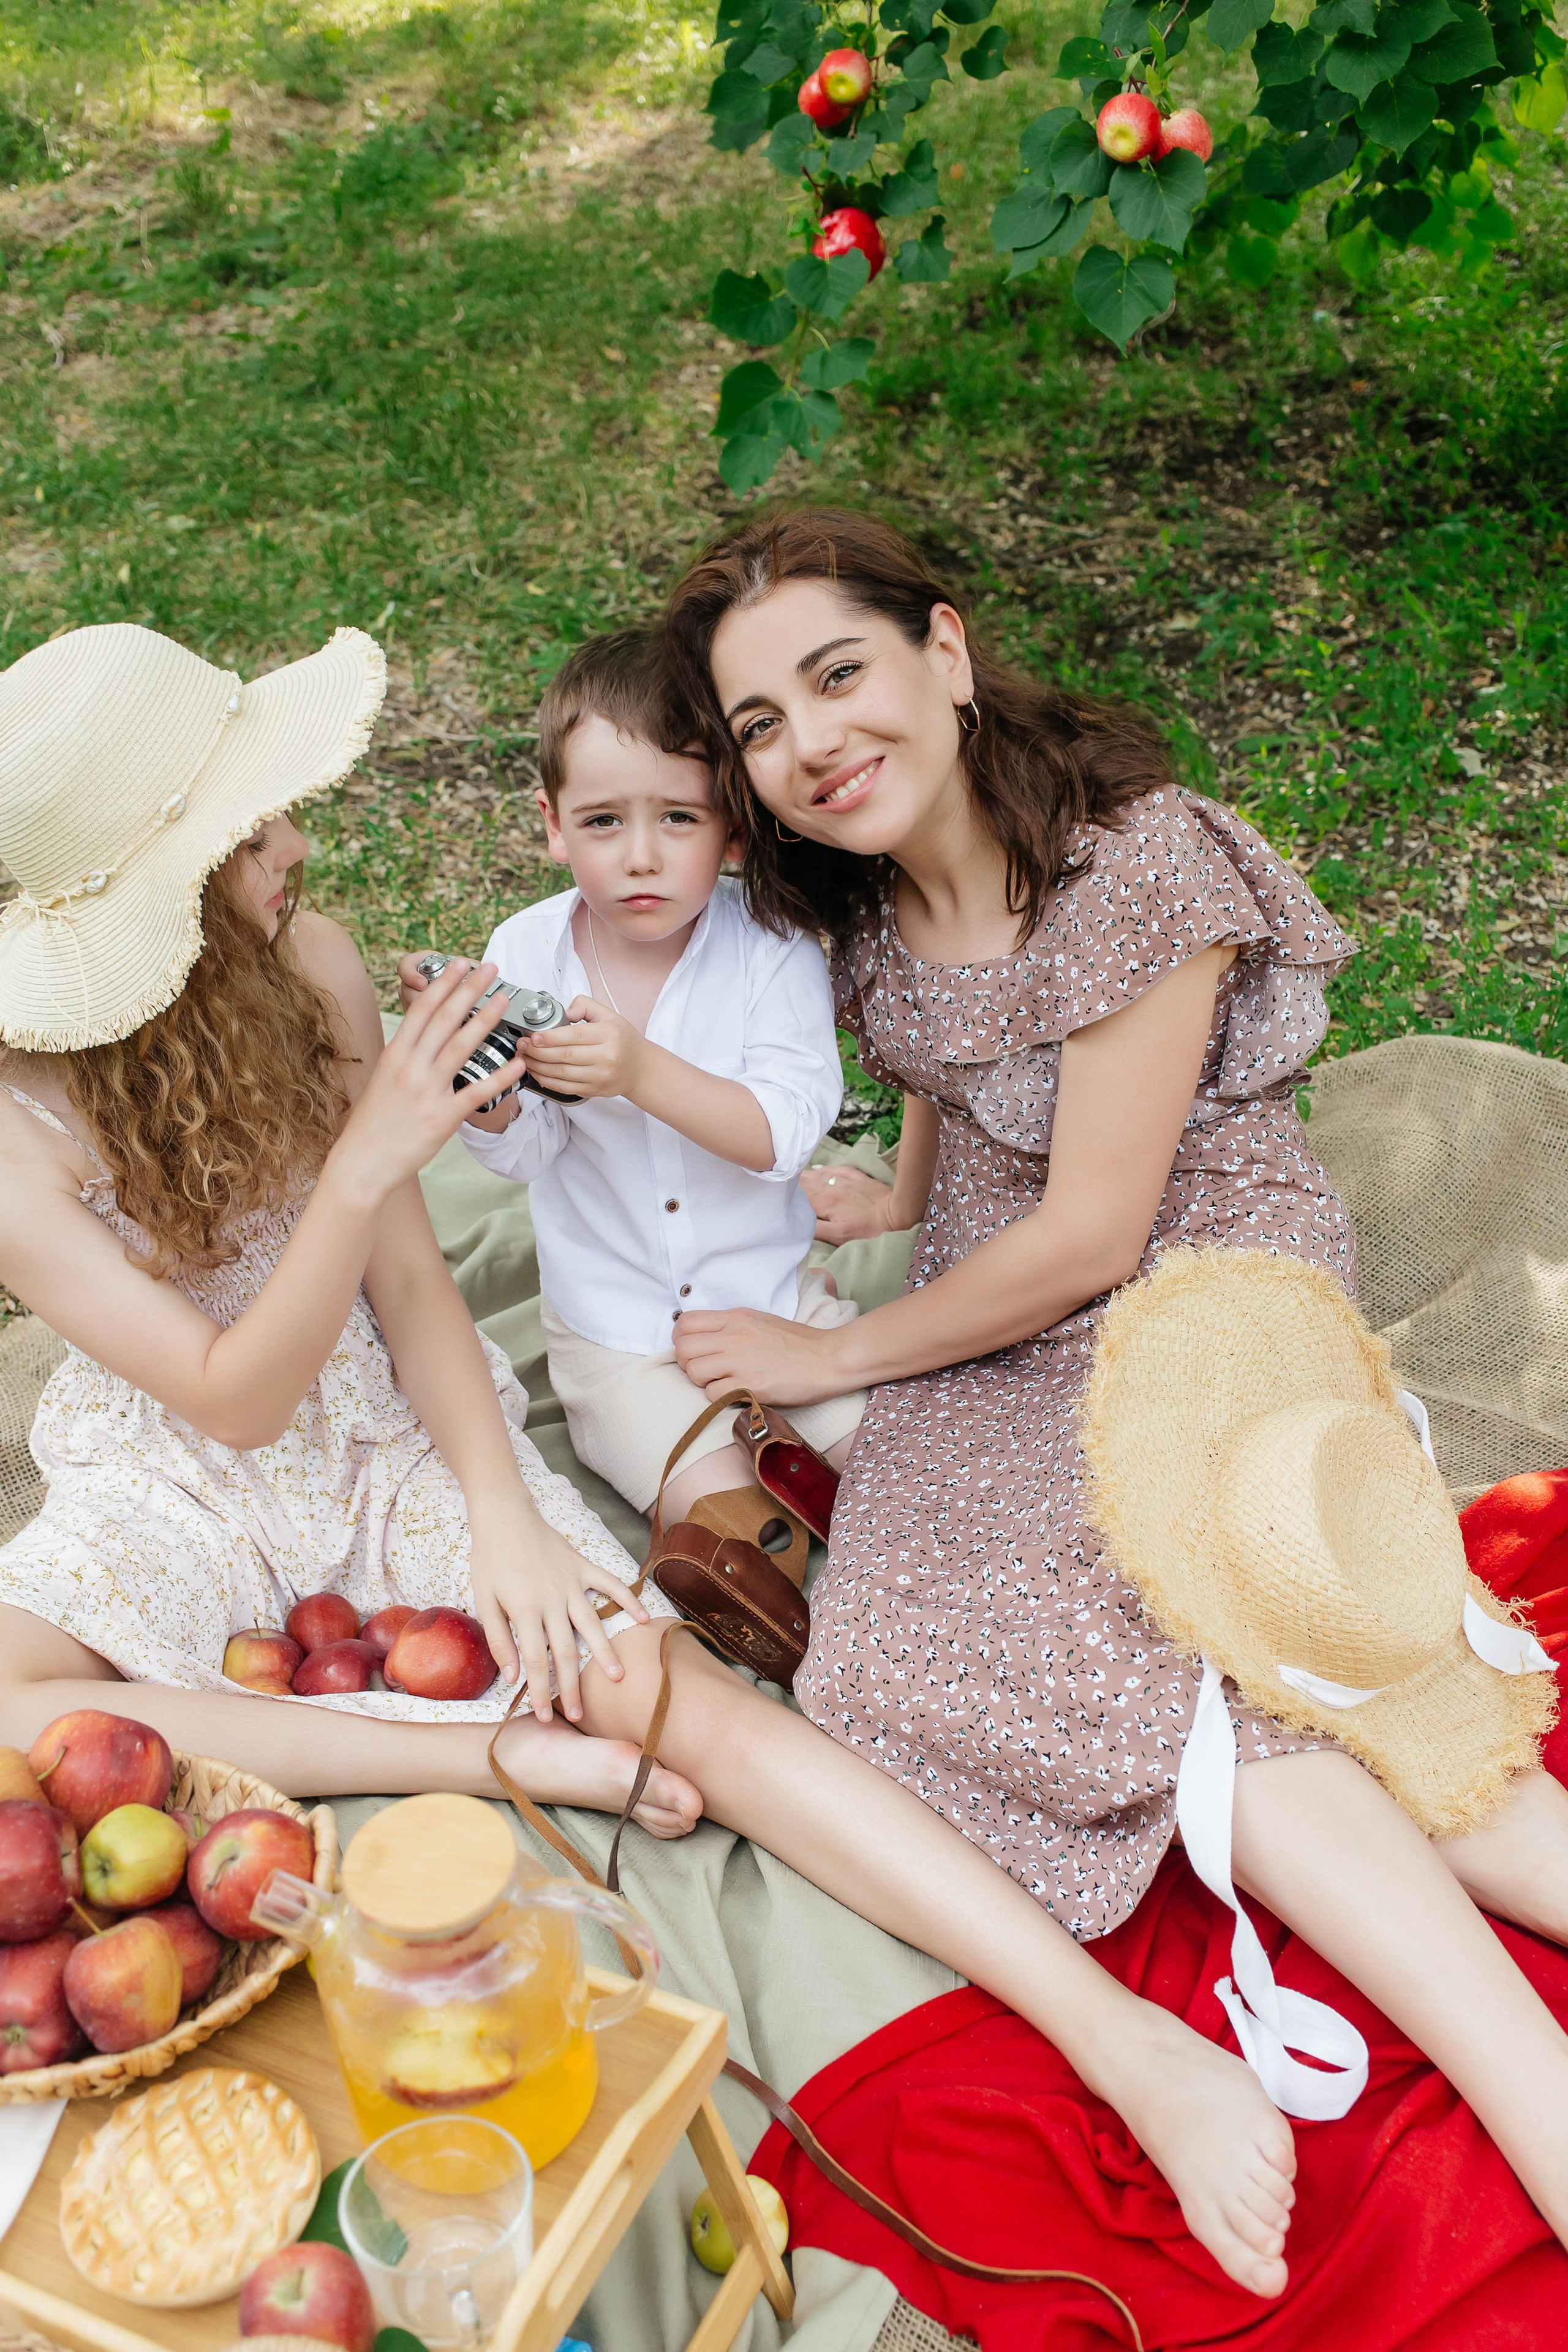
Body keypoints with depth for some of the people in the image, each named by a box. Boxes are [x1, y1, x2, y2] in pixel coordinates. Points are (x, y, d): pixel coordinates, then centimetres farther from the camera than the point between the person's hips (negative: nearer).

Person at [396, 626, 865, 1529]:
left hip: (771, 1294, 1)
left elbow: (788, 1130, -22)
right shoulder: (527, 952, -8)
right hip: (618, 1333, 0)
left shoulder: (771, 946, -13)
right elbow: (528, 1152, -7)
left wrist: (643, 1072, -36)